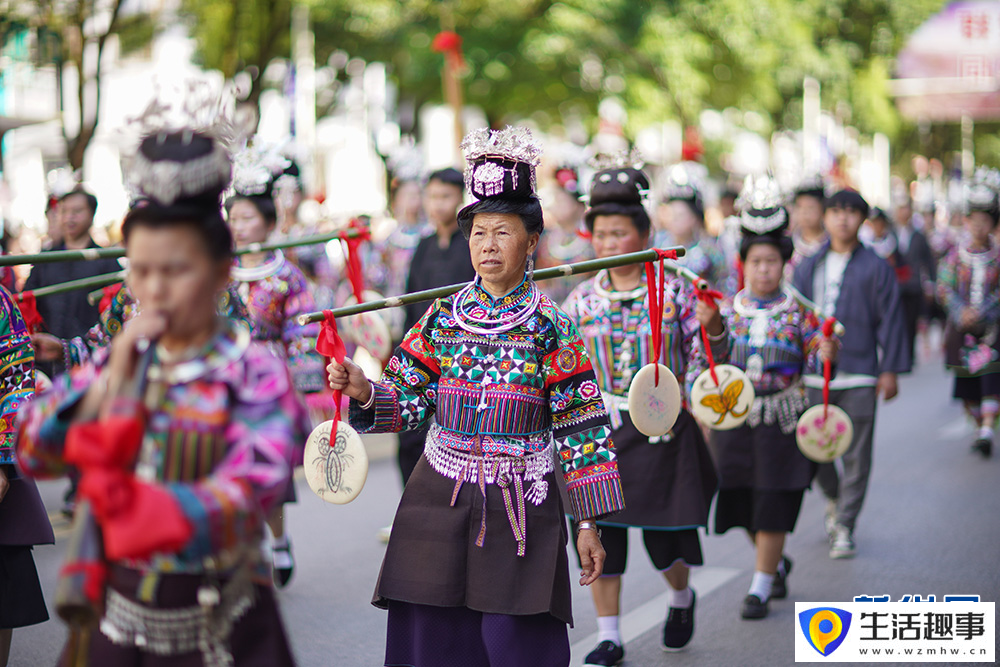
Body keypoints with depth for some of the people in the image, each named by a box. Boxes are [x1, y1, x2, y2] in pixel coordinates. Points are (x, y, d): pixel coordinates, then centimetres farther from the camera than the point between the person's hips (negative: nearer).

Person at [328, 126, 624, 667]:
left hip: (519, 508, -3)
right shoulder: (442, 317, 4)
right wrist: (364, 393, -16)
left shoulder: (550, 328, -4)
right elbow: (408, 400, 6)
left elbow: (581, 430, -3)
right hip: (439, 501, 3)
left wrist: (588, 523, -6)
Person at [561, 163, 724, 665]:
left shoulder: (675, 291, -3)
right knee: (599, 529, -1)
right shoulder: (582, 299, 4)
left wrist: (713, 329, -22)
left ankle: (681, 599, 38)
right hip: (599, 427, 2)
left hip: (661, 428, -2)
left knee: (664, 534, 4)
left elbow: (710, 357, -2)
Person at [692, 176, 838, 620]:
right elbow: (706, 364, 6)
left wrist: (825, 356, -22)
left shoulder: (799, 311, 0)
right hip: (734, 419, 3)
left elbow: (813, 365, -1)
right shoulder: (726, 309, 4)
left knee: (773, 501, -3)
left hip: (782, 420, -2)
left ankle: (761, 585, 8)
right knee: (741, 500, 8)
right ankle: (777, 563, 34)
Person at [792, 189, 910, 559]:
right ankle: (834, 499, 34)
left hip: (859, 375, -3)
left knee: (856, 455, 0)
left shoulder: (876, 268, 1)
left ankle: (844, 526, 9)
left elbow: (890, 320, 1)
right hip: (814, 374, 3)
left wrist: (890, 369, -3)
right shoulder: (808, 268, 10)